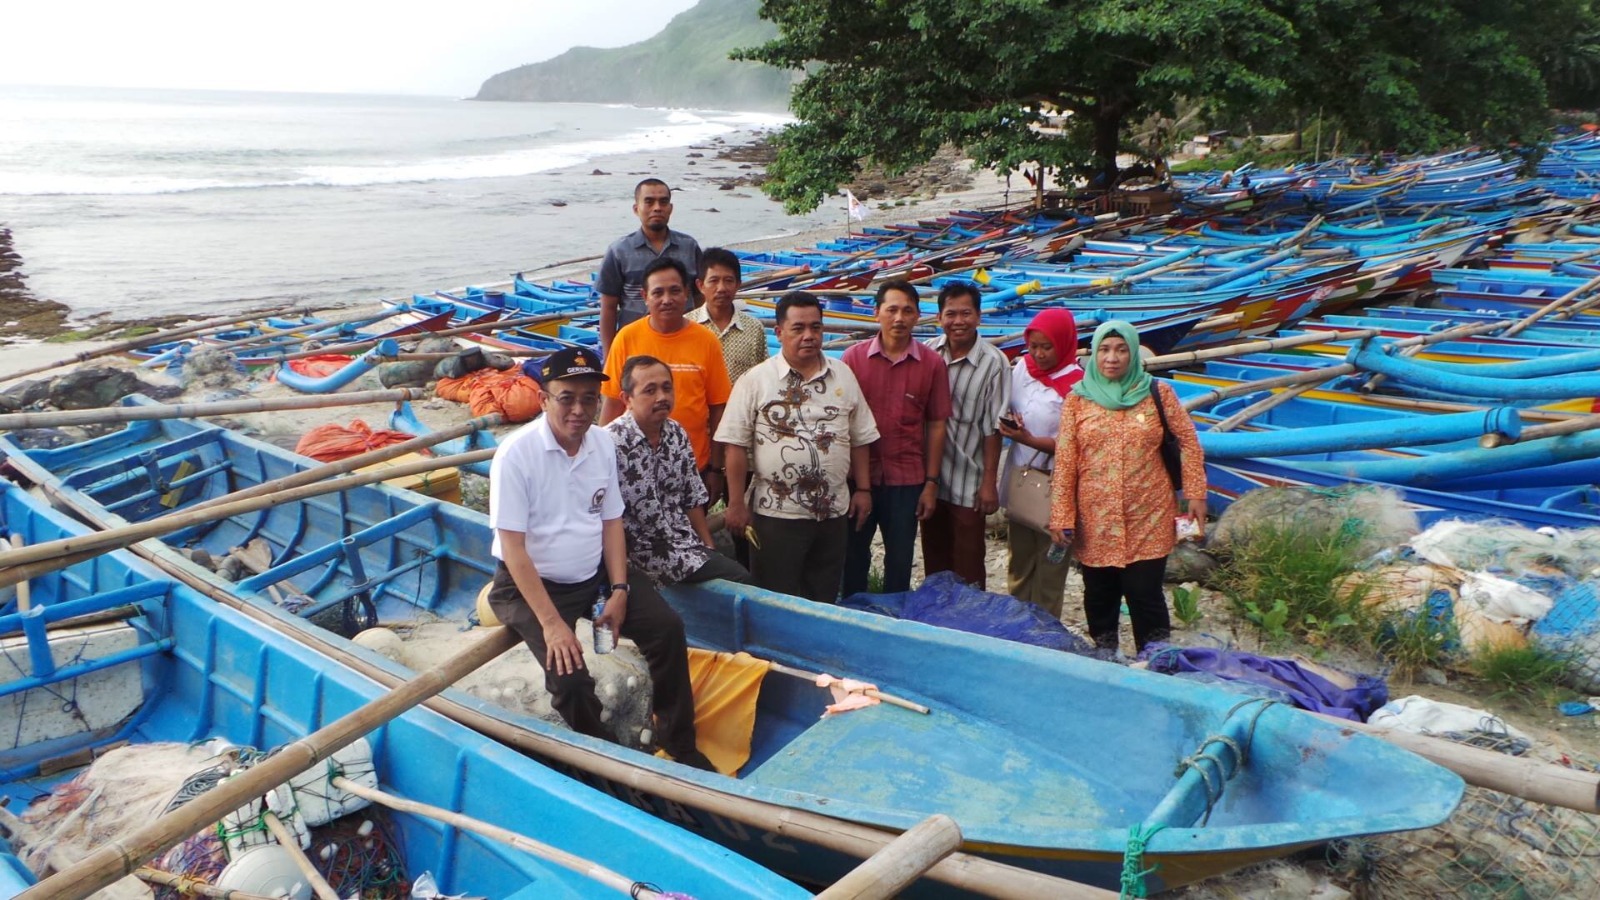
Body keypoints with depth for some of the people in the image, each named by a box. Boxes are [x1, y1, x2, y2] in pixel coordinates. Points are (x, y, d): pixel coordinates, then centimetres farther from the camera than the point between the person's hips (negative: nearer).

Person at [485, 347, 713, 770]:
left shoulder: (603, 442, -1)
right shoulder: (517, 453, -19)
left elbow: (611, 521, 7)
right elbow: (513, 547, -20)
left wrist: (620, 590, -5)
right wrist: (551, 623, -24)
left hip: (595, 574, 6)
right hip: (532, 583, -5)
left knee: (667, 627, -9)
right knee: (570, 677, -23)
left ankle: (680, 746, 7)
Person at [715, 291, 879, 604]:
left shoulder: (843, 376, 8)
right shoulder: (755, 380, -5)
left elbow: (859, 438, 13)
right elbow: (736, 445, -6)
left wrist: (862, 489, 8)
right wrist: (736, 504, -9)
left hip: (833, 511, 4)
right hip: (775, 512, -4)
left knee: (825, 601, 13)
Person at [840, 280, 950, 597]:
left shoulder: (932, 364, -2)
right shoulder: (854, 357, -3)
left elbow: (936, 425, 1)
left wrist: (932, 483, -1)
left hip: (908, 481, 0)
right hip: (858, 476, 0)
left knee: (900, 563, 12)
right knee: (853, 558, 13)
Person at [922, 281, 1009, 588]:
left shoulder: (993, 362, -13)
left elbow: (993, 428, -10)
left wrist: (989, 482, -9)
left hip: (968, 482, -4)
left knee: (967, 568, 7)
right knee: (933, 562, 18)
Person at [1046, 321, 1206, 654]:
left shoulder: (1157, 393, 1)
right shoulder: (1077, 399, 1)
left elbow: (1188, 442, 6)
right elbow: (1064, 460, -1)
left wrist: (1195, 493, 0)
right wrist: (1061, 516, -4)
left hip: (1148, 518, -1)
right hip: (1095, 520, 1)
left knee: (1145, 593, -3)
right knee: (1099, 595, 11)